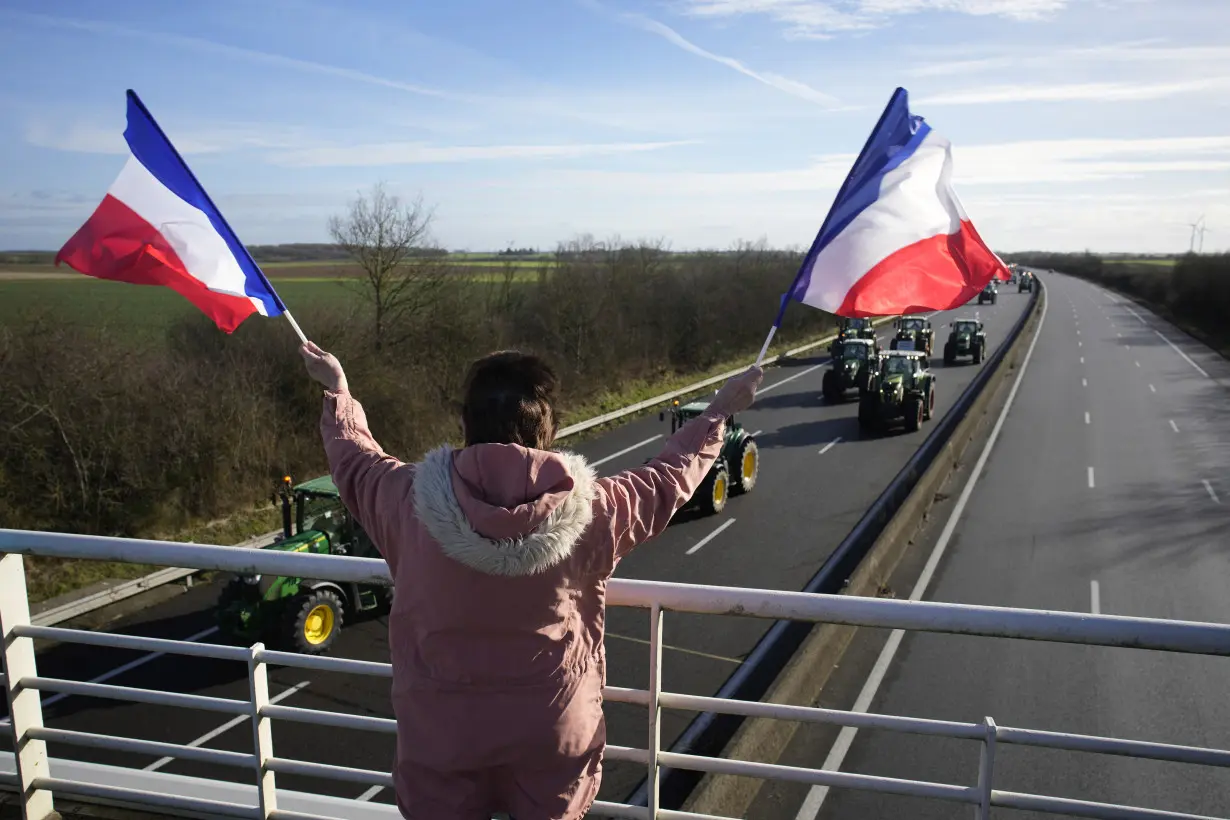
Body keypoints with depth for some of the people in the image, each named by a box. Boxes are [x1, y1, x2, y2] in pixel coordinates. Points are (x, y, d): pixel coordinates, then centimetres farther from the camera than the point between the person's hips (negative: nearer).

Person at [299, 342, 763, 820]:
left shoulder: (410, 501, -16)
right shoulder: (587, 508, -16)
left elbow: (353, 461, 6)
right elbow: (669, 480, 1)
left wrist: (337, 390, 24)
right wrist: (718, 413, 18)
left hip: (441, 732, 0)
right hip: (554, 730, 0)